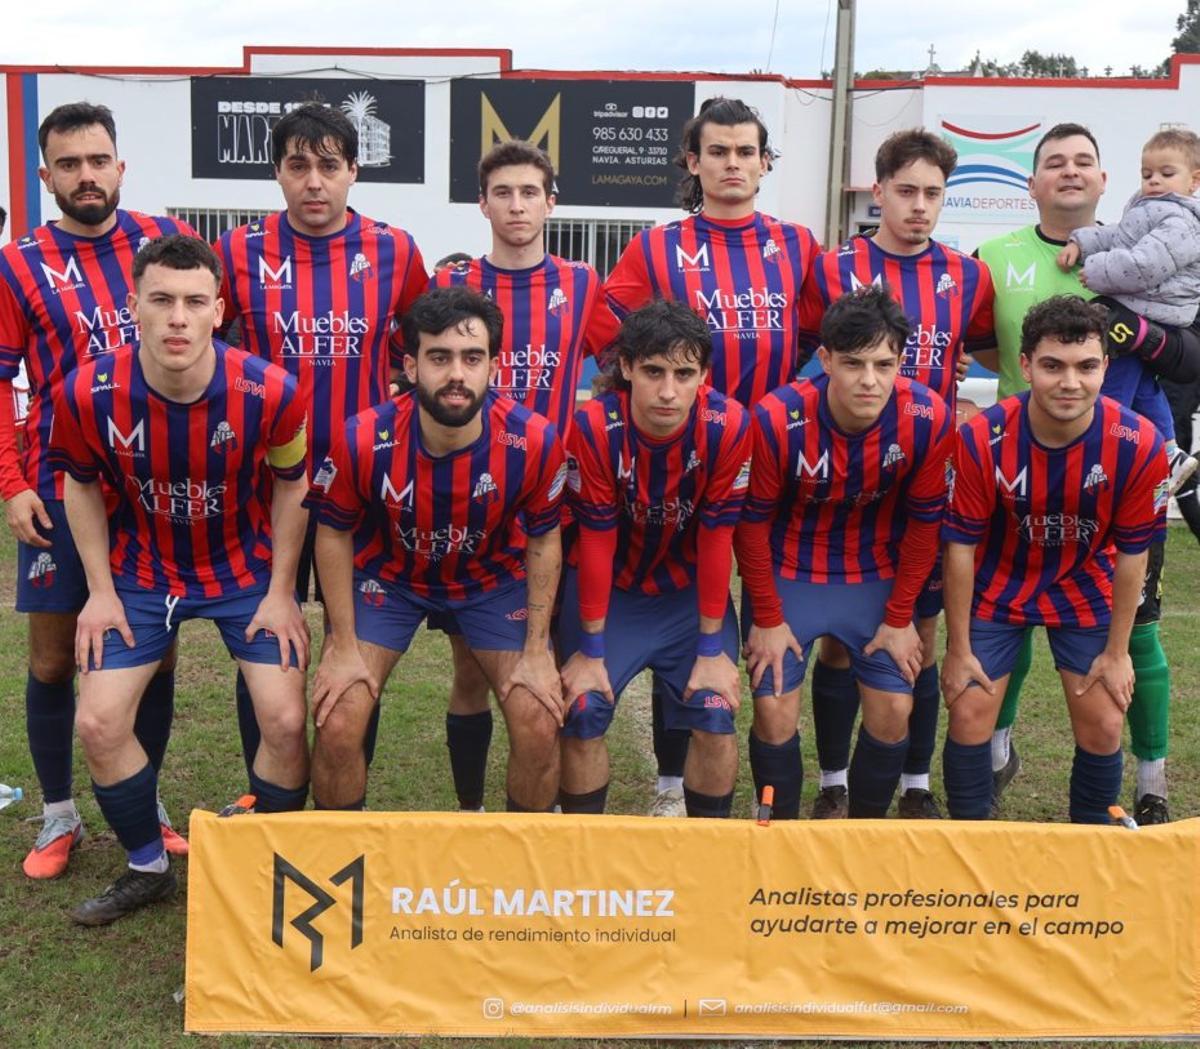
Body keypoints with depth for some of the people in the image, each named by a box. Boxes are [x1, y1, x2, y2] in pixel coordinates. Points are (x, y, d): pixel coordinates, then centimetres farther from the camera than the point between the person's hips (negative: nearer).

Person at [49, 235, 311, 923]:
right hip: (141, 573, 2)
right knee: (99, 723, -6)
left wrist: (280, 593, -7)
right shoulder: (88, 395, -21)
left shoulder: (270, 392, -25)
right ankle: (148, 869, 19)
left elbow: (290, 484, -7)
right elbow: (82, 485, -1)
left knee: (285, 719, -11)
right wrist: (101, 591, -4)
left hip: (247, 569, -1)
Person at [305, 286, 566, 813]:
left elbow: (543, 539, -8)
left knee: (541, 728, -8)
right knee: (337, 727, -11)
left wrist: (537, 649, -9)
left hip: (493, 578, 1)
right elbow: (334, 532, -10)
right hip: (388, 576, 0)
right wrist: (343, 645, -10)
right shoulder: (364, 440, -28)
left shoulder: (533, 442, -26)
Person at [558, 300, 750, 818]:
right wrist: (590, 649, -12)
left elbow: (716, 540, -16)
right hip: (608, 587, 0)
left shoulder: (728, 426, -22)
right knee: (583, 713, -10)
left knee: (715, 715, -10)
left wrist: (713, 649, -11)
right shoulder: (594, 427, -24)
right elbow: (595, 542, -18)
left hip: (691, 589, 1)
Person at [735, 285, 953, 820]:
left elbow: (923, 522, -6)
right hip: (787, 575, -1)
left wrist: (899, 618, -2)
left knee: (894, 711, -3)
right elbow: (753, 522, -12)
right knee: (774, 712, -7)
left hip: (876, 577, 2)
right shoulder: (777, 419, -26)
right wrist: (767, 619, -6)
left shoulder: (927, 419, -20)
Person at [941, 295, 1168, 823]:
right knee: (970, 716, -4)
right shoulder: (981, 439, -26)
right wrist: (959, 650, -11)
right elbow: (960, 546, -16)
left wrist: (1117, 651, -4)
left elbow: (1131, 553, -10)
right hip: (996, 587, -1)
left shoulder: (1139, 445, -23)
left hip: (1084, 591, 1)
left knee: (1104, 726, 1)